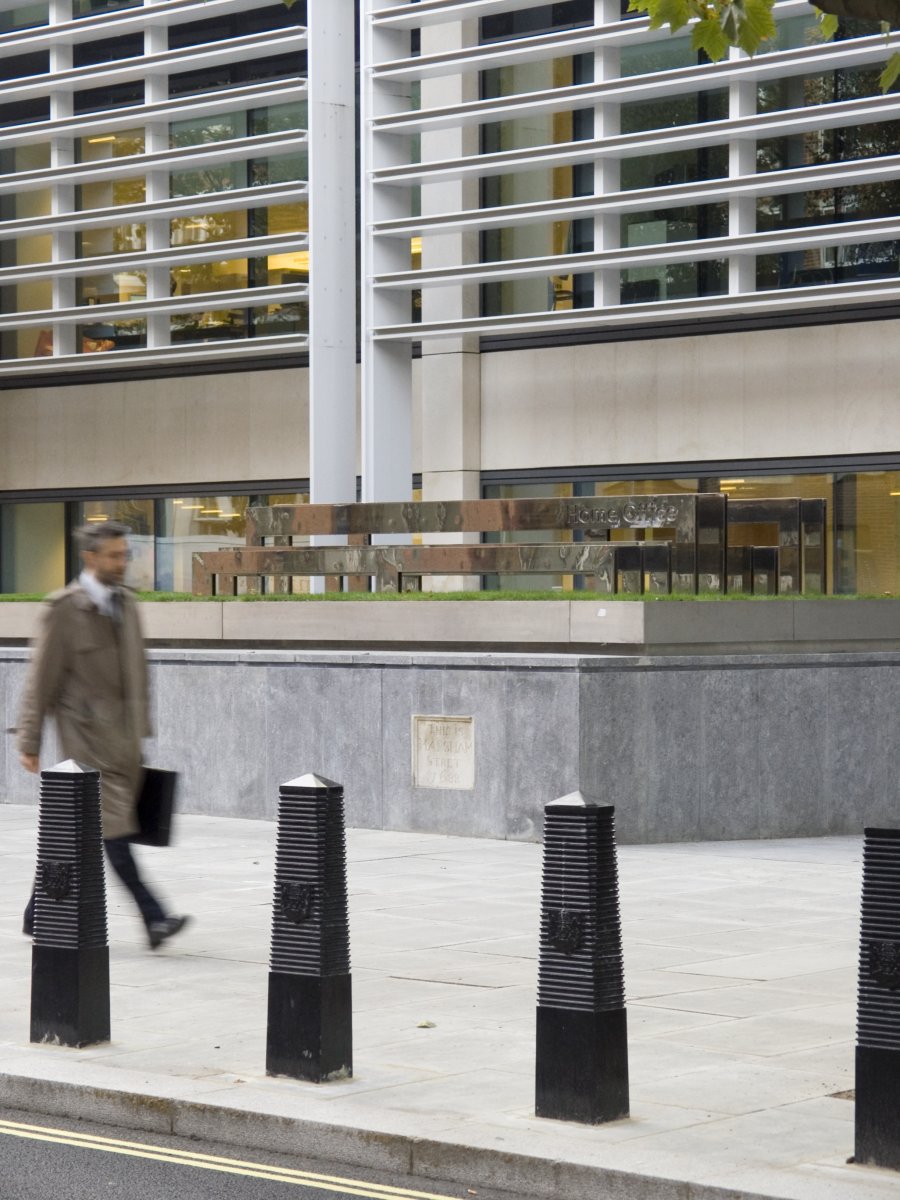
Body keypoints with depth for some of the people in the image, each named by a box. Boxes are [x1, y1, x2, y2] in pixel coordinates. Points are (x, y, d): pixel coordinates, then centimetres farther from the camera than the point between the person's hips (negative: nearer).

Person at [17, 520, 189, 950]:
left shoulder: (126, 603, 13)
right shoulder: (63, 608, -7)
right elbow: (41, 677, -6)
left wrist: (141, 728, 17)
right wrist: (29, 741, -6)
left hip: (123, 737, 7)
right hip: (87, 733, -7)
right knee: (113, 827, -11)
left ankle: (39, 914, 18)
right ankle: (153, 918, -15)